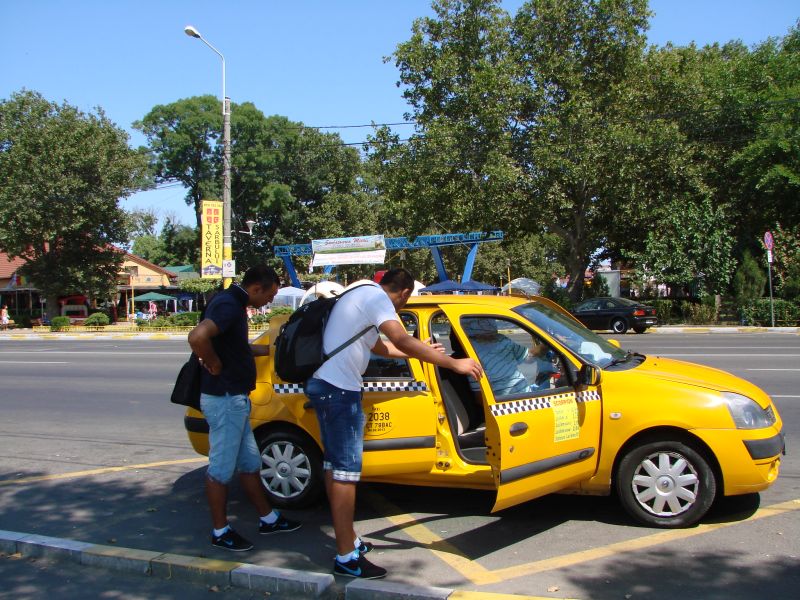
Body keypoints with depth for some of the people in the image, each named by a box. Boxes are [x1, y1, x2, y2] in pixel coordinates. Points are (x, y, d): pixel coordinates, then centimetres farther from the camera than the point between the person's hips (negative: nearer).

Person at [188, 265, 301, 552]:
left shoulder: (232, 302, 12)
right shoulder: (228, 305, -20)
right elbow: (197, 336, -38)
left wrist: (272, 349, 20)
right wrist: (215, 365, -22)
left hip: (234, 398, 10)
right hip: (224, 399, -10)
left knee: (249, 463, 18)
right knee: (222, 468, 3)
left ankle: (268, 519, 30)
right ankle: (220, 532, 17)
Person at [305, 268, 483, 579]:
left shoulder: (363, 294, 20)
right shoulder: (376, 298, -11)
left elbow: (380, 346, 30)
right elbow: (402, 341, -25)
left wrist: (421, 351, 38)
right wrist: (453, 363, -22)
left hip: (324, 384, 11)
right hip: (338, 389, -11)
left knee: (335, 464, 15)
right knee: (346, 469, -8)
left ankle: (348, 539, 25)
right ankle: (346, 557, -4)